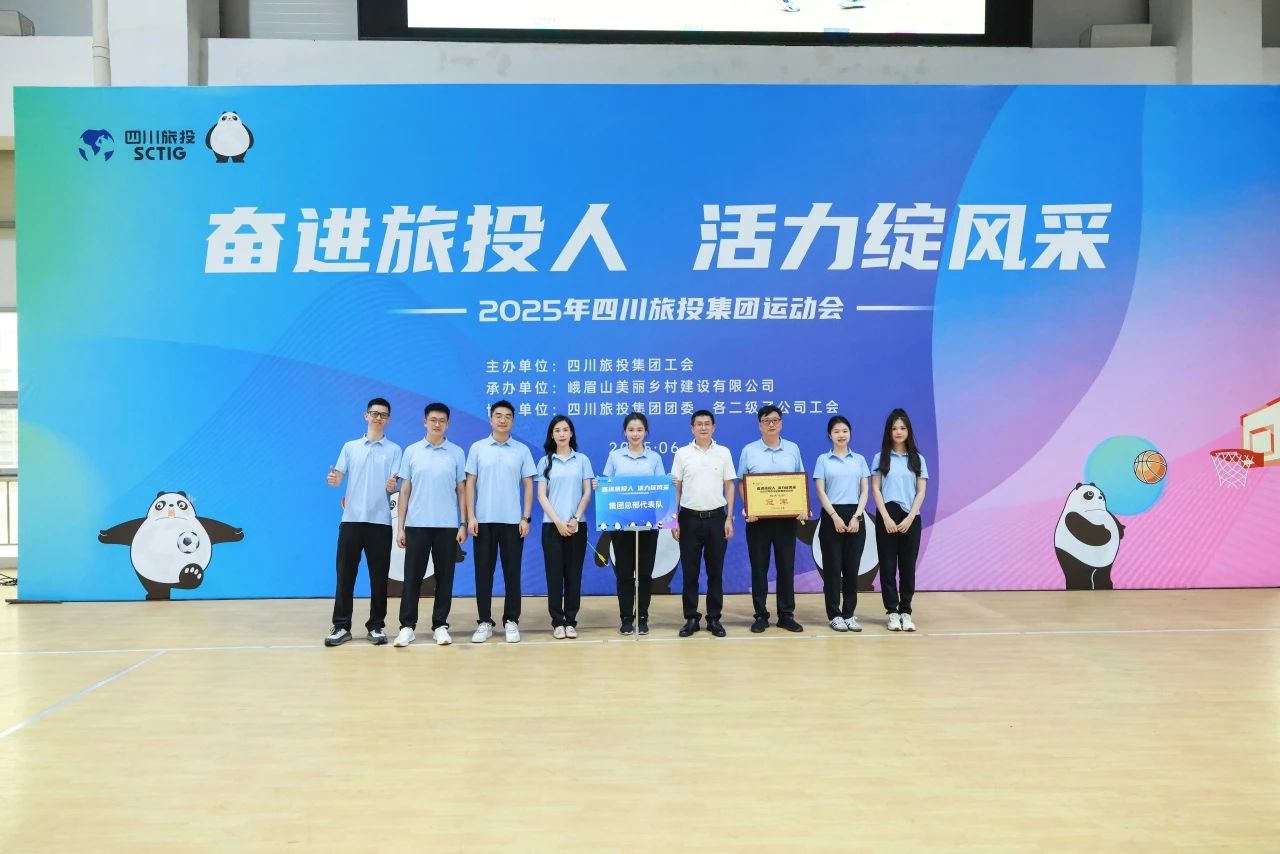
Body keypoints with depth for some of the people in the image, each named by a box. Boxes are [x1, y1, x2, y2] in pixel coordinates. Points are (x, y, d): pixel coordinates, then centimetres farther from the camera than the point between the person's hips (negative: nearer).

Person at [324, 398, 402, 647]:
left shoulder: (394, 449, 6)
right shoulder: (350, 447, 11)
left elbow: (395, 484, -2)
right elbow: (339, 478, 6)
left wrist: (392, 486, -24)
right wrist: (332, 480, -17)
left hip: (380, 521, -1)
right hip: (351, 519, 1)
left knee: (379, 576, 3)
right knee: (345, 574, 2)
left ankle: (376, 626, 12)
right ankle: (341, 626, 9)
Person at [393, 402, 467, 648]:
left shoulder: (457, 453, 4)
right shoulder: (411, 451, 4)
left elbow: (461, 490, 5)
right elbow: (405, 491, 5)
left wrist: (463, 524, -2)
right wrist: (400, 526, 1)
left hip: (447, 525, 0)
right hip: (417, 525, 0)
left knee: (444, 577, 4)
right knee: (412, 576, 2)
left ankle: (440, 625, 14)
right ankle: (407, 626, 10)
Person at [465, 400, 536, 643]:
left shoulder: (522, 450, 4)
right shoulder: (477, 448, 4)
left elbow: (528, 486, 4)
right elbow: (470, 484, 3)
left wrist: (526, 518, -3)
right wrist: (471, 516, -5)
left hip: (512, 521, 0)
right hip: (484, 520, 0)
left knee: (512, 572, 3)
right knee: (483, 572, 3)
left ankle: (511, 621, 12)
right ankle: (485, 622, 12)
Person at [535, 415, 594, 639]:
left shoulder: (582, 460, 7)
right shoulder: (545, 461, 5)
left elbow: (587, 493, 4)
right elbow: (541, 496, 0)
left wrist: (575, 519, -9)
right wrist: (558, 521, -11)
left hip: (577, 525, 1)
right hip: (552, 525, 0)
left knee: (573, 574, 3)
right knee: (554, 573, 0)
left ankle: (571, 621, 10)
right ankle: (557, 622, 6)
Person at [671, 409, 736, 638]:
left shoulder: (723, 453, 4)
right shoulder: (682, 454, 2)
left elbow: (729, 486, 5)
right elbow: (676, 488, 3)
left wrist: (729, 518, -2)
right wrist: (674, 520, -2)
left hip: (716, 518, 0)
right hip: (689, 518, 0)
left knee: (715, 571, 5)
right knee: (690, 571, 3)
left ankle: (714, 618, 14)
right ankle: (691, 618, 12)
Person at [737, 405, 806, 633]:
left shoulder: (793, 449, 7)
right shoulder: (749, 451, 2)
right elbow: (741, 483, 2)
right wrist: (746, 508, -13)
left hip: (786, 517, 1)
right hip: (758, 517, -1)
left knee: (786, 566, 5)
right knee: (759, 567, 4)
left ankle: (786, 615, 14)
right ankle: (761, 615, 12)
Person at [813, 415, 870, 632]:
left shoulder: (859, 459, 9)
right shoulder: (823, 459, 2)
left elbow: (864, 491, 5)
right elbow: (820, 492, -3)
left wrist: (856, 517, -9)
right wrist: (835, 517, -14)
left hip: (855, 516, 2)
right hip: (832, 516, -2)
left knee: (852, 567, 5)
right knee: (833, 567, 0)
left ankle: (849, 614, 13)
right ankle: (835, 615, 8)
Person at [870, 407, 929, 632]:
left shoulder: (917, 459, 7)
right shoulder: (880, 458, 3)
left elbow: (921, 492, 3)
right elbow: (875, 489, -1)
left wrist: (910, 517, -9)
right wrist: (886, 517, -11)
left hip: (911, 518, 1)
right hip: (887, 516, -1)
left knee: (908, 566, 4)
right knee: (888, 565, 1)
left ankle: (906, 611, 11)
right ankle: (893, 612, 7)